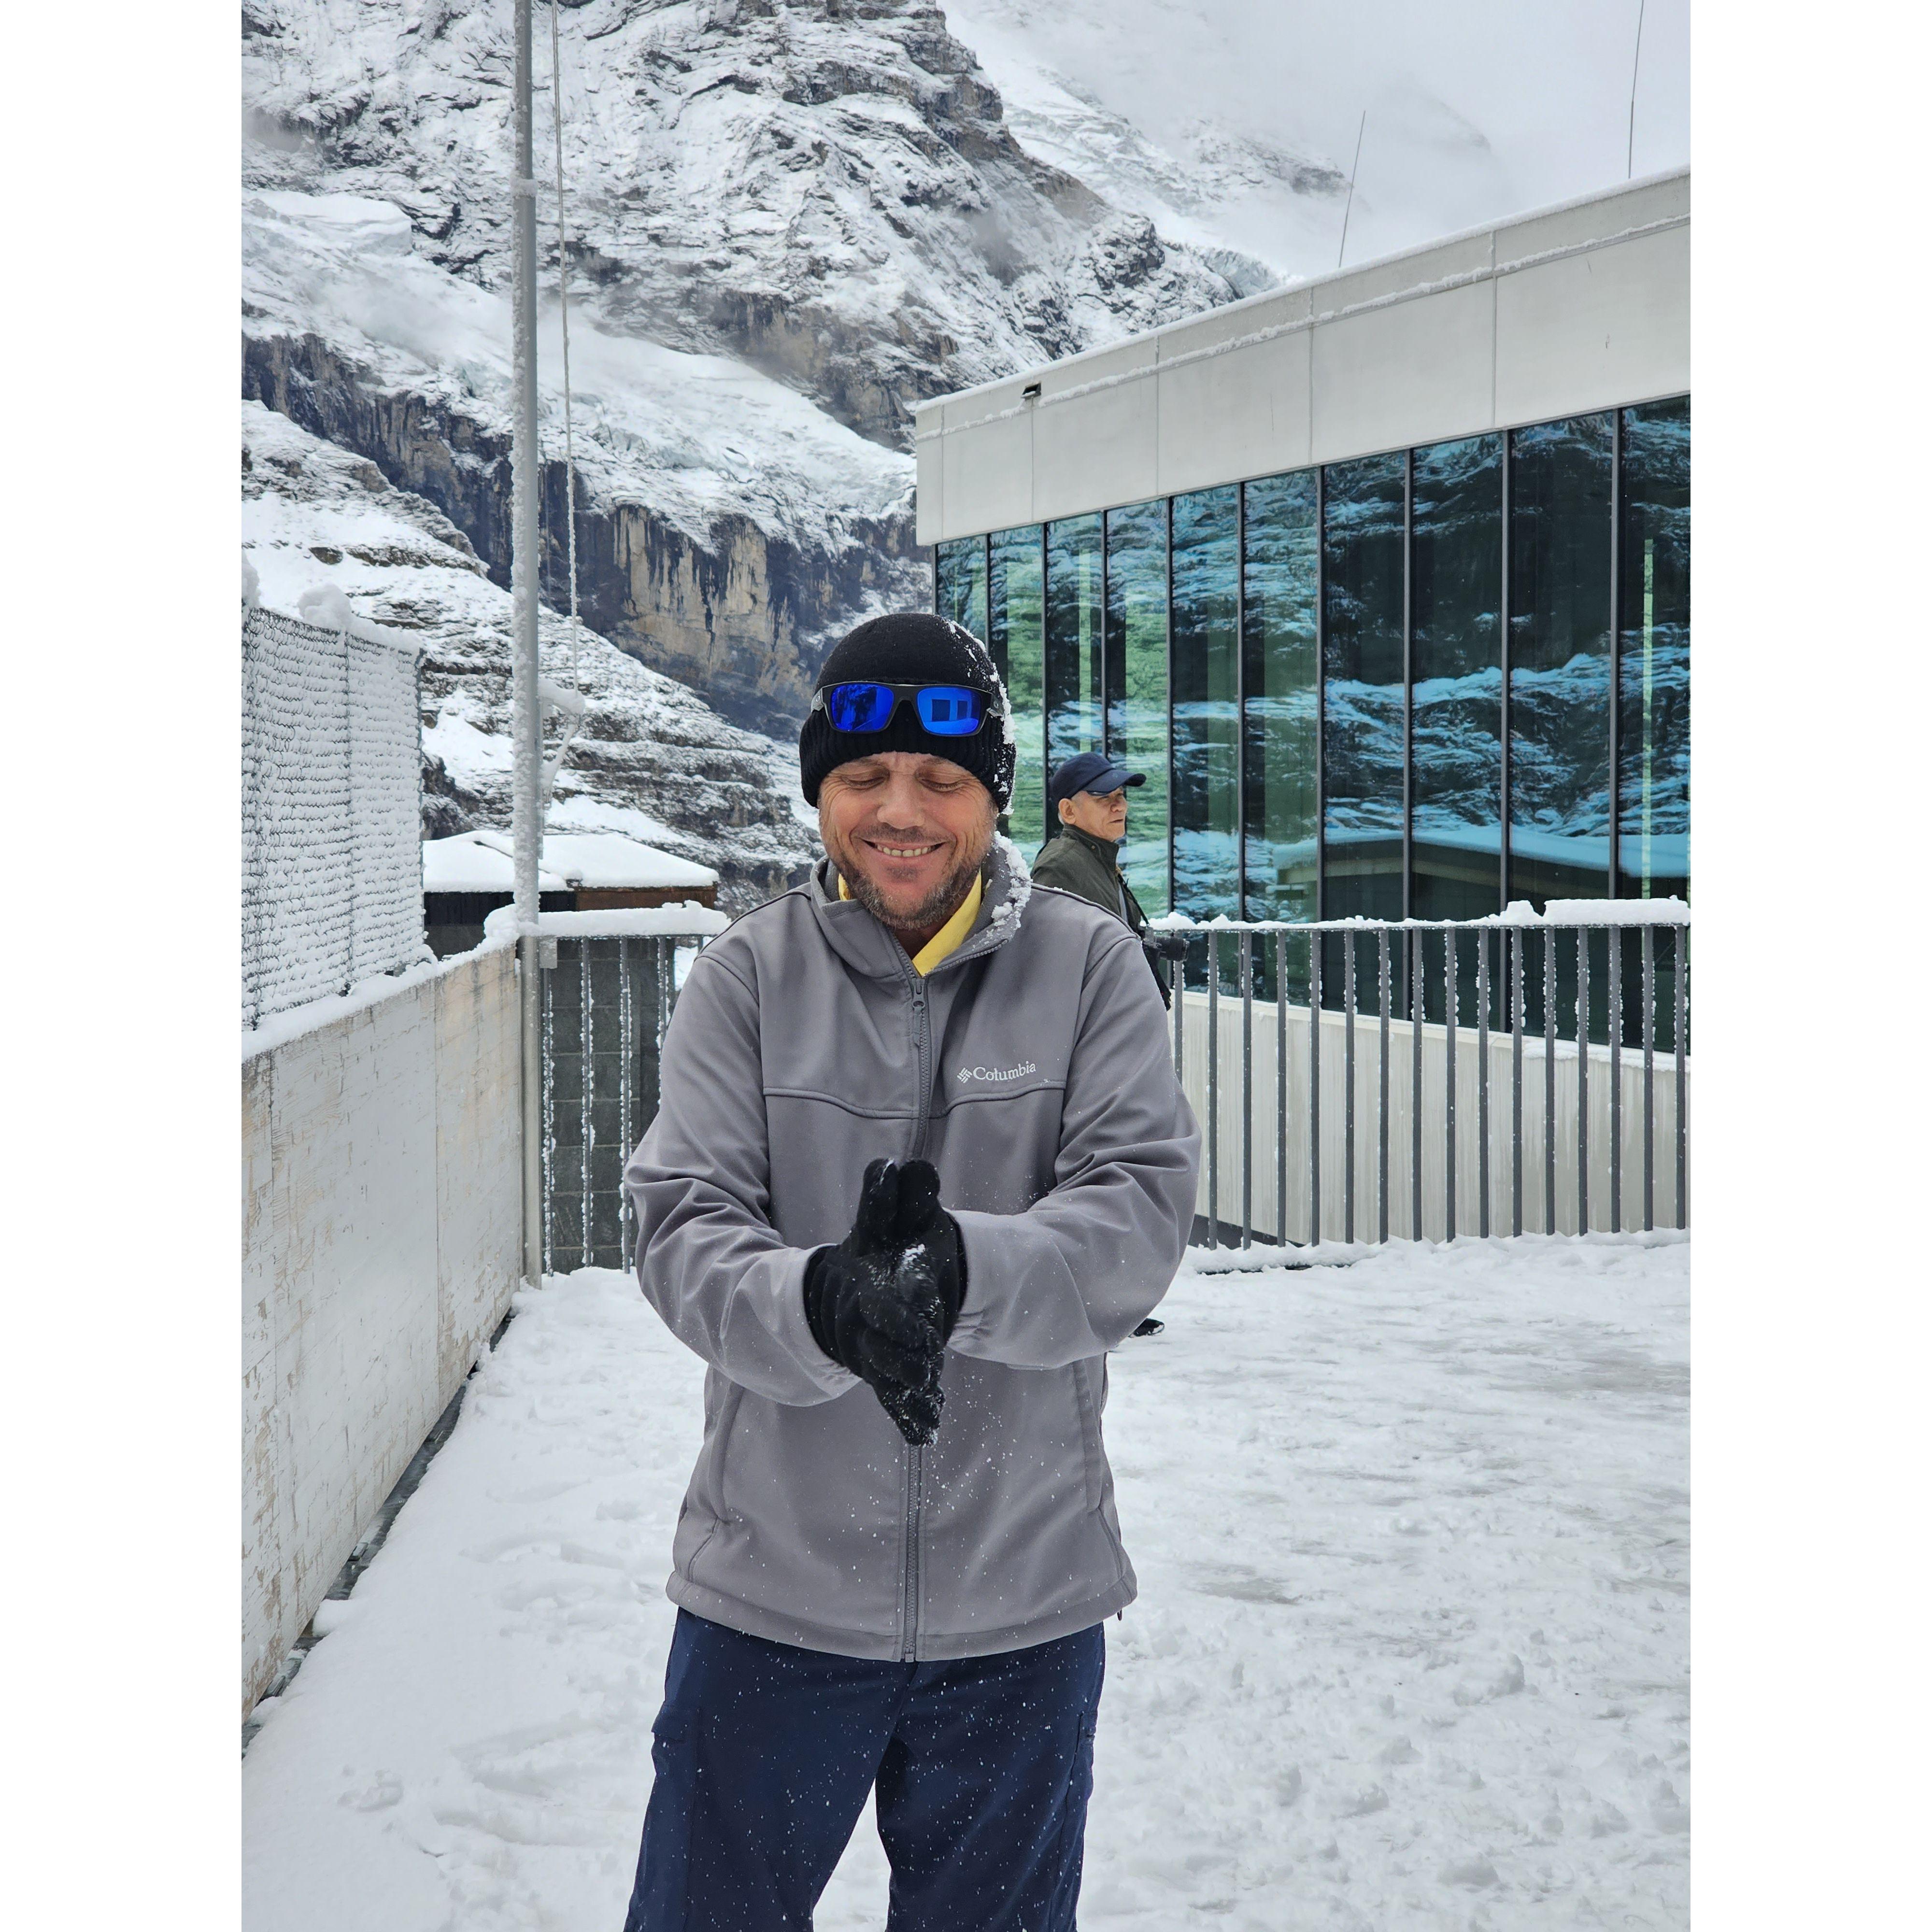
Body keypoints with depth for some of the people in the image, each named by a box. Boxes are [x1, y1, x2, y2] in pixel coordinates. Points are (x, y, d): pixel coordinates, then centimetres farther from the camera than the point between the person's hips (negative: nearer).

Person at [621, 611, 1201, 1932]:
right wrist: (822, 1306, -32)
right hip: (776, 1587, 0)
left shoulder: (1088, 966, -5)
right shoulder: (748, 978, -5)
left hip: (1023, 1596, 1)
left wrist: (963, 1271, -32)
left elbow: (1143, 1208, -13)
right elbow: (685, 1229, -10)